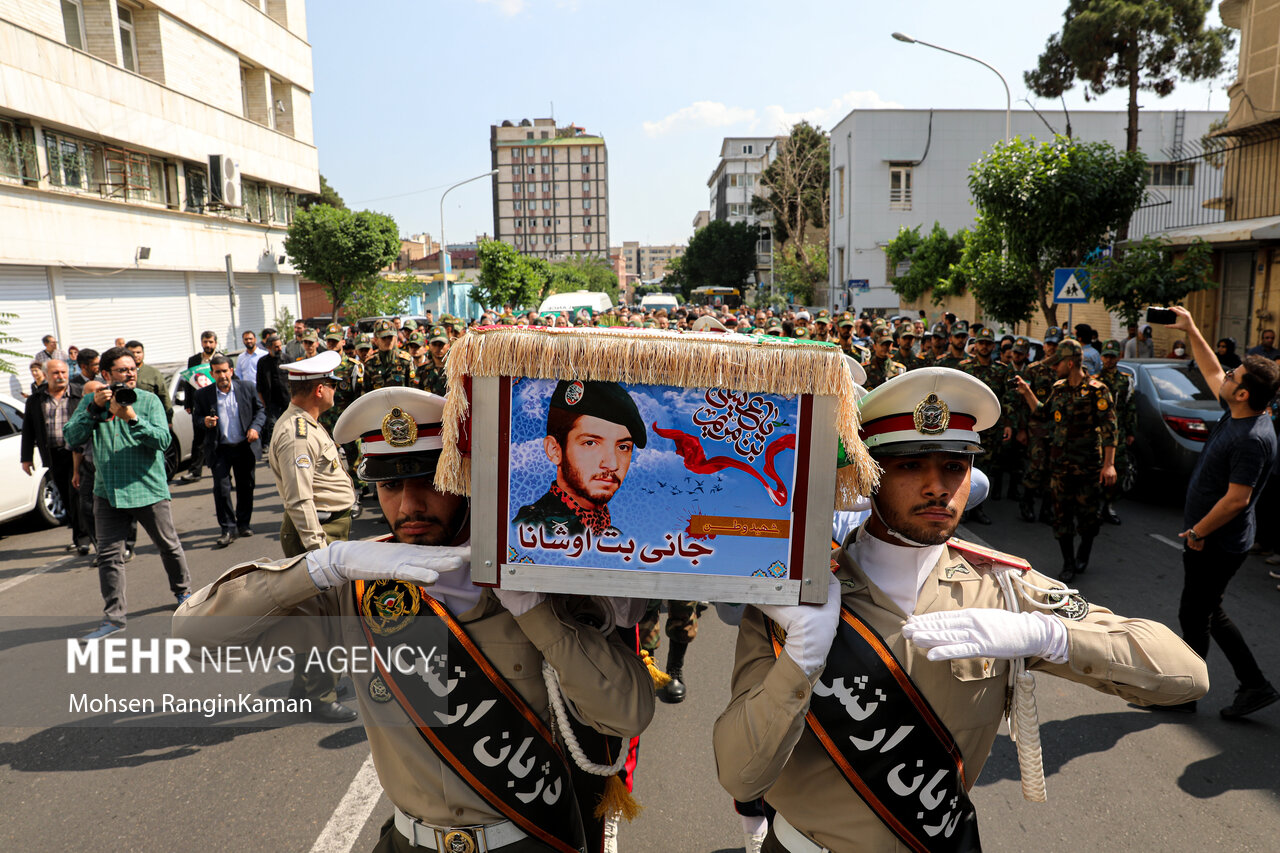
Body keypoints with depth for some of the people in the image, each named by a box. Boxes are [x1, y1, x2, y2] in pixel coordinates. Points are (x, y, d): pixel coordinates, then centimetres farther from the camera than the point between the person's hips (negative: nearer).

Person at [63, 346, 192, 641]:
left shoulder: (149, 400, -3)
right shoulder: (91, 401, 5)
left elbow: (163, 440, -14)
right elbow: (71, 438, -5)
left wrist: (132, 418, -25)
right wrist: (94, 408, -15)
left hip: (148, 487, -2)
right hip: (108, 491, 2)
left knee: (169, 546, 10)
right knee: (108, 555, 3)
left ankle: (183, 592, 33)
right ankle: (114, 616, 12)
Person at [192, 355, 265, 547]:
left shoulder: (247, 388, -1)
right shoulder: (203, 394, -3)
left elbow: (260, 410, 8)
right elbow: (196, 418, 7)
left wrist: (255, 427, -9)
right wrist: (204, 422, -16)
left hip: (245, 446, 1)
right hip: (220, 450, -1)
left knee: (246, 486, 10)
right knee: (221, 488, -8)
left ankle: (243, 524, 26)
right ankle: (228, 529, 1)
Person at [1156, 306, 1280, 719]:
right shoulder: (1237, 414, 1)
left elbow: (1236, 499, -26)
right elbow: (1211, 372, 17)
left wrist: (1197, 533, -16)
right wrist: (1191, 330, 16)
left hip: (1216, 544, -9)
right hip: (1215, 540, 9)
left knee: (1194, 617, 4)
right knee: (1210, 614, 20)